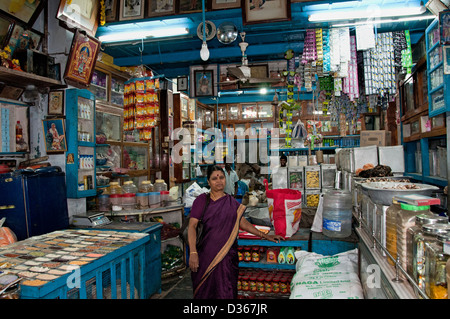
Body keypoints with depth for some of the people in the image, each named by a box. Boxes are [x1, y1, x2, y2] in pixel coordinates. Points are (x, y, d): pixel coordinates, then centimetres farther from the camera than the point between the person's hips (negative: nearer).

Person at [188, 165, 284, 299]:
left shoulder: (232, 202, 11)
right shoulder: (202, 200, 0)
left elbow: (242, 222, 15)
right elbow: (192, 226, -6)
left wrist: (264, 235, 9)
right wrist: (193, 252, -16)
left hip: (227, 256, 2)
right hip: (205, 255, -2)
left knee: (226, 292, 2)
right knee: (204, 292, 5)